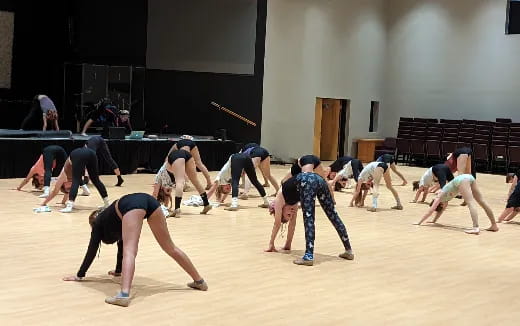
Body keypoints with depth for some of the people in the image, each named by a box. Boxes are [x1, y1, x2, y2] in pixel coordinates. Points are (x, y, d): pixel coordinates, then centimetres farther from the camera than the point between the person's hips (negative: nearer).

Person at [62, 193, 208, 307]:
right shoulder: (110, 219, 44)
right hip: (148, 200, 6)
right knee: (170, 248, 15)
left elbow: (92, 250, 27)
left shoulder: (99, 223, 29)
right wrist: (118, 270, 64)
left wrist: (80, 275, 35)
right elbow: (122, 244, 52)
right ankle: (199, 281, 21)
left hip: (132, 205, -6)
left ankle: (124, 294, -39)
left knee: (129, 251, -19)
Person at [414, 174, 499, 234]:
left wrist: (419, 222, 14)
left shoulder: (439, 197, 10)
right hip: (469, 177, 8)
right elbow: (441, 210, 43)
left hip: (462, 180, -8)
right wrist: (434, 221, 52)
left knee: (471, 203, -22)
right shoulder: (445, 197, 30)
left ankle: (476, 227, -38)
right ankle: (494, 225, 8)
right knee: (482, 202, 6)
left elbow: (430, 211, 9)